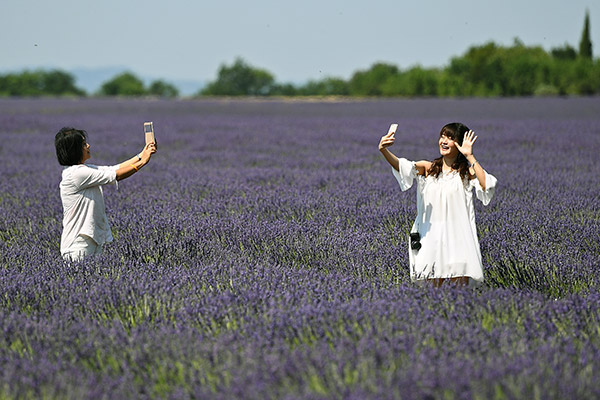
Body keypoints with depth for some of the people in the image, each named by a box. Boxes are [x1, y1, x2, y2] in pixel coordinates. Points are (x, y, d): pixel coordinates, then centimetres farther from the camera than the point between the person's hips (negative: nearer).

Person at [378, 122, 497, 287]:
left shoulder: (467, 171, 1)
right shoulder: (428, 168, 8)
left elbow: (487, 186, -18)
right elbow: (403, 167, -10)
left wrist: (470, 157, -16)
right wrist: (384, 151, -30)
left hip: (458, 237, -2)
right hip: (432, 238, 2)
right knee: (434, 288, 4)